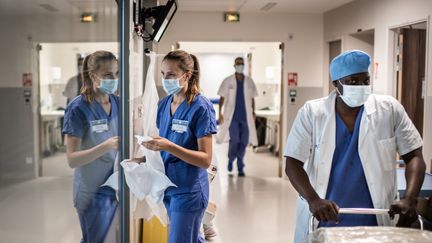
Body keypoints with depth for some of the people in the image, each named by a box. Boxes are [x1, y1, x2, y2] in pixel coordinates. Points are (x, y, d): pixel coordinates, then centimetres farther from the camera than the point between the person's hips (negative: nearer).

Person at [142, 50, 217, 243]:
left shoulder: (200, 107, -15)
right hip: (168, 185, 7)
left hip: (188, 190, -7)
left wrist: (169, 146, -29)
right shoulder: (164, 104, 5)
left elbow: (205, 159, -19)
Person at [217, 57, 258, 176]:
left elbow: (252, 98, 13)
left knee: (243, 142, 2)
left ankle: (240, 167, 15)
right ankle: (231, 159, 17)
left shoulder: (249, 82, 7)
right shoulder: (227, 81, 1)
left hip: (246, 117, 2)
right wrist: (220, 113, -4)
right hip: (232, 116, -2)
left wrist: (253, 113, 7)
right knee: (234, 140, -12)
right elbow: (222, 98, 2)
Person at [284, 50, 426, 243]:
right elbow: (293, 164, -8)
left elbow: (414, 156, 0)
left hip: (373, 223, 1)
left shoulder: (390, 109, -4)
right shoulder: (311, 112, -6)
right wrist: (313, 200, -24)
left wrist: (409, 200, -16)